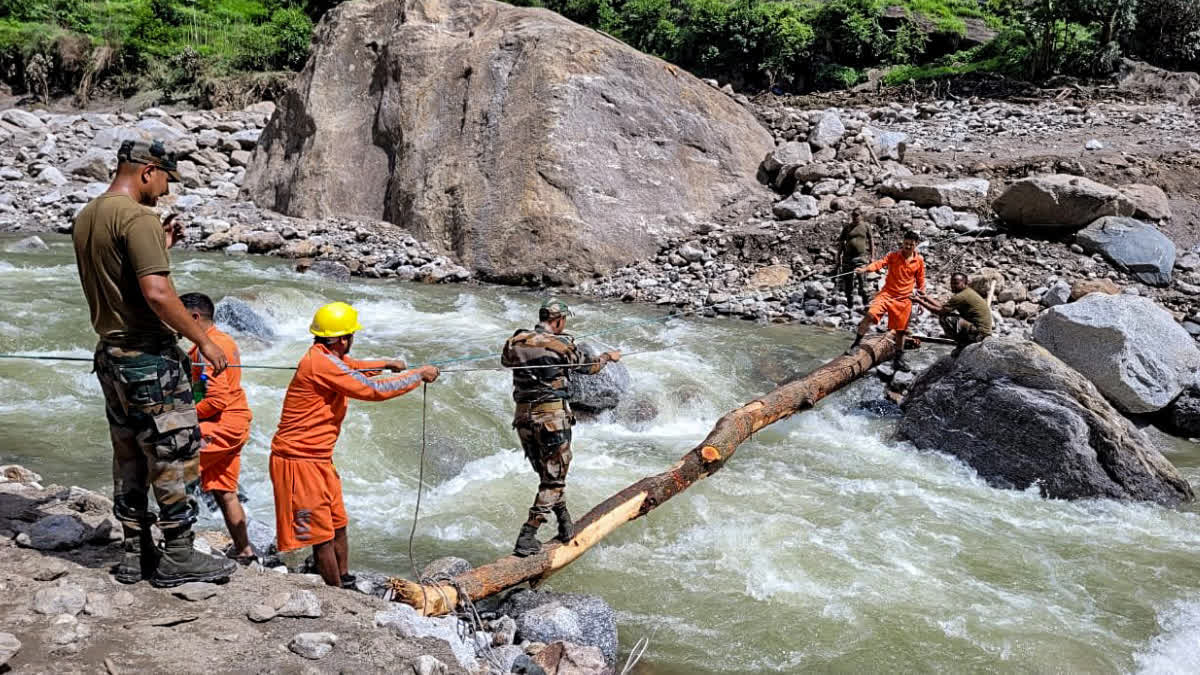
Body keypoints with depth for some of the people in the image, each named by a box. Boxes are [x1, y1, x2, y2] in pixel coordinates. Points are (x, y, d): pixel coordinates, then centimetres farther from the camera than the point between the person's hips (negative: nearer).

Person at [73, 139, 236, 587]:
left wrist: (159, 246, 18)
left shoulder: (86, 217, 12)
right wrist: (204, 340, -18)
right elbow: (157, 293, -26)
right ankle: (178, 559, 7)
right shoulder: (138, 218, -17)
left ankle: (136, 554, 22)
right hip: (149, 356, -9)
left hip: (110, 353, 9)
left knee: (129, 457, 15)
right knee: (174, 456, 0)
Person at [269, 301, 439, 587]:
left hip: (319, 460, 10)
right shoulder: (321, 363, -23)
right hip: (299, 461, -10)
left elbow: (351, 367, 36)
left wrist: (387, 365, 36)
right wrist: (419, 375, -12)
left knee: (338, 526, 19)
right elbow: (375, 390, -22)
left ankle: (345, 581, 32)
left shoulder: (328, 357, 9)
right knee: (322, 536, -2)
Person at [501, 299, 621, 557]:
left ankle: (565, 524, 30)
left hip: (523, 417, 6)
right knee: (553, 479, 3)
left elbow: (505, 361, 26)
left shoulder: (516, 342, 3)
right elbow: (590, 365, 9)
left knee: (547, 473, 21)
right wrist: (609, 356, 30)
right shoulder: (563, 345, -7)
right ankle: (526, 539, -3)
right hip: (552, 417, -5)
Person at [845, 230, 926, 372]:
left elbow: (920, 281, 12)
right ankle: (856, 345, -14)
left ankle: (899, 360, 26)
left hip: (904, 299, 2)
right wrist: (866, 269, -40)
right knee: (870, 315, -25)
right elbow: (880, 263, -21)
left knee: (901, 330, 8)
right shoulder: (893, 256, -4)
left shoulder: (919, 261, 2)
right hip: (887, 294, -2)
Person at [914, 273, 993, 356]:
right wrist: (927, 297, 12)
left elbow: (940, 311, -17)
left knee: (944, 318, -19)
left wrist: (921, 302, -9)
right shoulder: (968, 292, 13)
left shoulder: (962, 296, -18)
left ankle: (962, 345, -3)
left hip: (979, 333, -10)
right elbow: (943, 306, 14)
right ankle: (965, 343, 14)